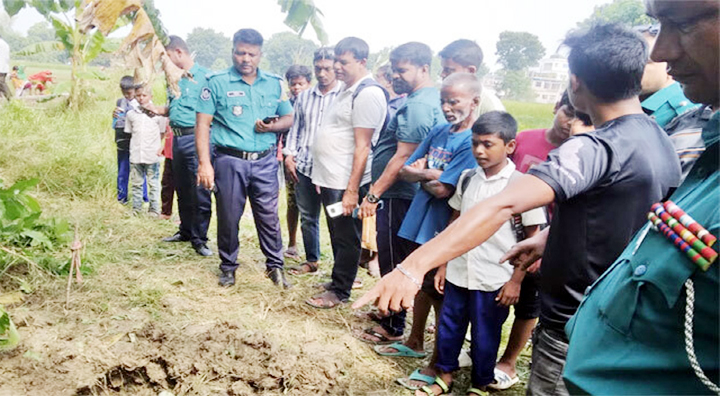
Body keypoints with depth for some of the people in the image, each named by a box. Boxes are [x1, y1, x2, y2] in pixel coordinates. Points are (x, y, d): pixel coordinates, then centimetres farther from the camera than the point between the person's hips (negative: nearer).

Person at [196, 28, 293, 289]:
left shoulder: (274, 84, 9)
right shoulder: (217, 83, 0)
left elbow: (289, 118, 16)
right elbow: (203, 124, -5)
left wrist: (273, 126, -8)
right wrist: (204, 163, -13)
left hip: (265, 161, 2)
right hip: (229, 161, -2)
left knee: (269, 216, 4)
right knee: (228, 217, 8)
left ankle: (275, 265, 19)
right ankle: (228, 267, 26)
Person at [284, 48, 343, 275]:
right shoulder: (304, 97, 14)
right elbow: (295, 129, 18)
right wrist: (289, 155, 6)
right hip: (304, 165, 5)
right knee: (308, 217, 13)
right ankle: (311, 260, 28)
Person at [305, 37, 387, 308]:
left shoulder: (368, 93, -16)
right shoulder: (348, 91, 14)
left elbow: (362, 146, -20)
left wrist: (352, 190, -22)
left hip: (345, 183, -9)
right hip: (330, 179, 10)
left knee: (346, 239, 4)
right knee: (336, 234, 19)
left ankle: (339, 291, 17)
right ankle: (339, 281, 34)